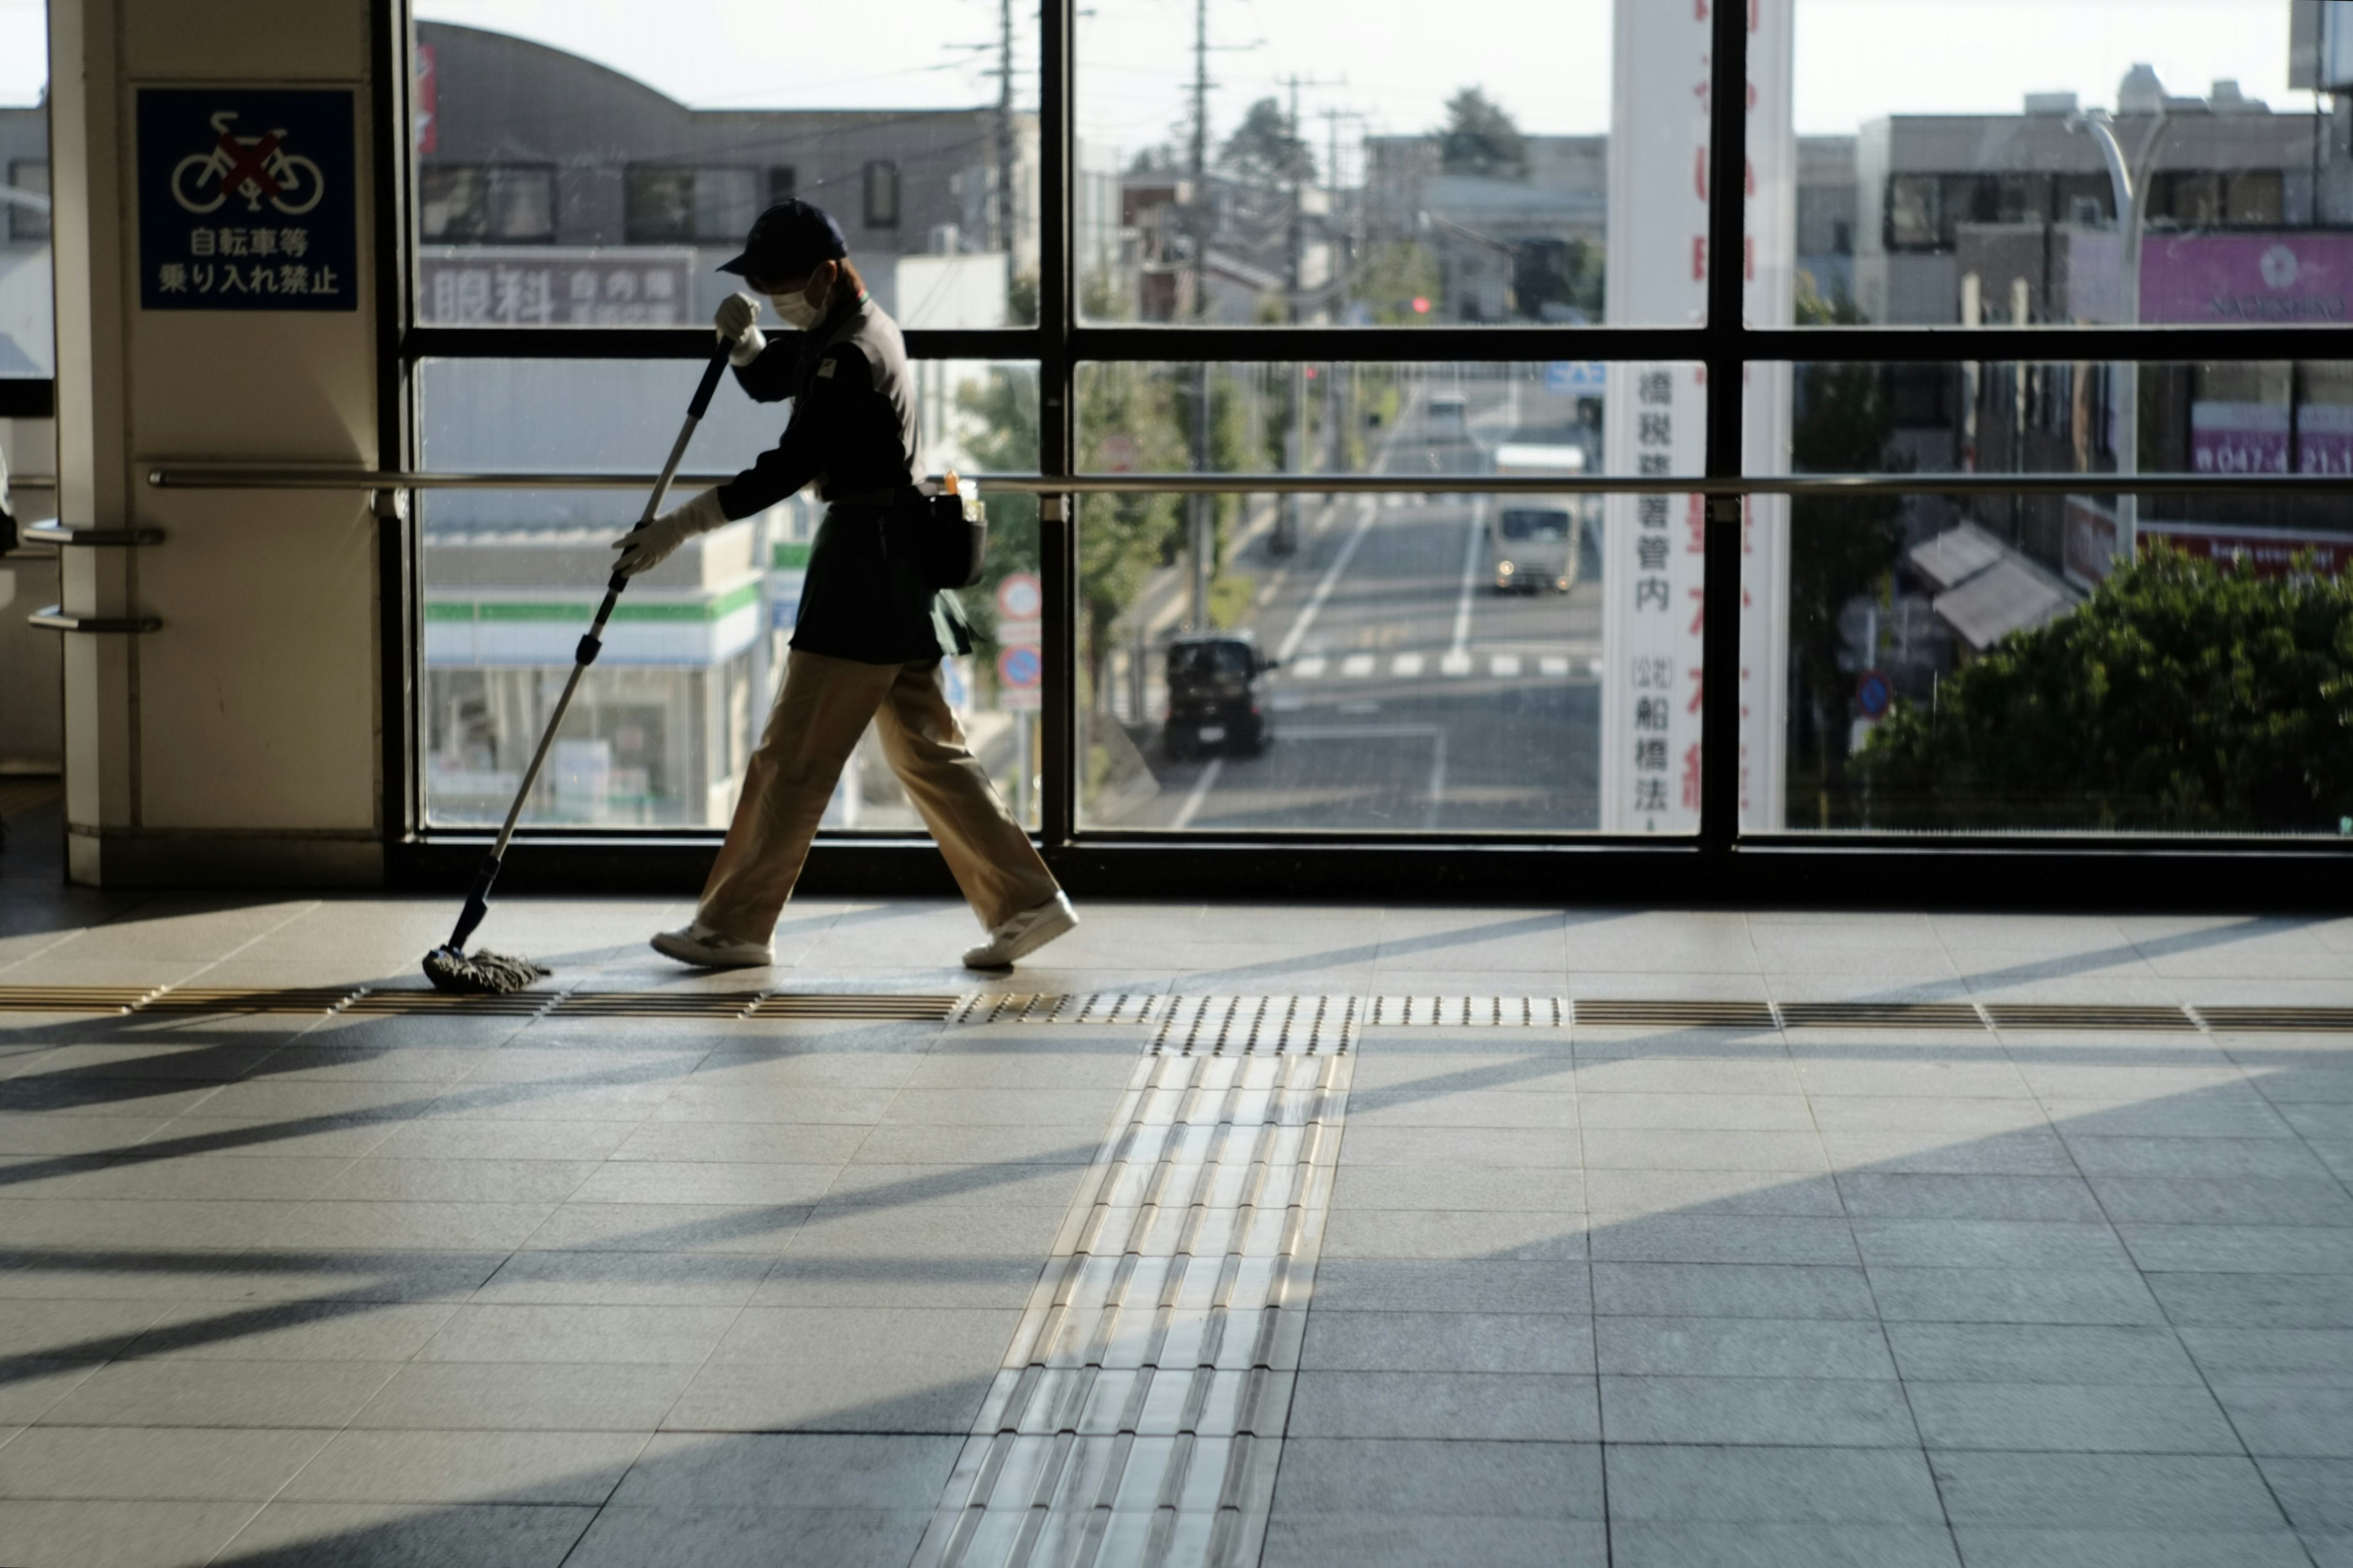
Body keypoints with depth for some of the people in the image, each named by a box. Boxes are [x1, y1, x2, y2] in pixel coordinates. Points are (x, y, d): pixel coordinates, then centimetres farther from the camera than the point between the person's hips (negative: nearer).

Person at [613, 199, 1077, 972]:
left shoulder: (852, 357, -18)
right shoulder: (854, 330, 14)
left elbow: (786, 469, -22)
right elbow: (768, 381, 26)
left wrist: (677, 527, -21)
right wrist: (743, 338, 2)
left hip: (864, 562, -11)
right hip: (892, 567, 11)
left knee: (793, 756, -4)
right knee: (927, 750, 11)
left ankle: (733, 927, 2)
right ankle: (1028, 901, 11)